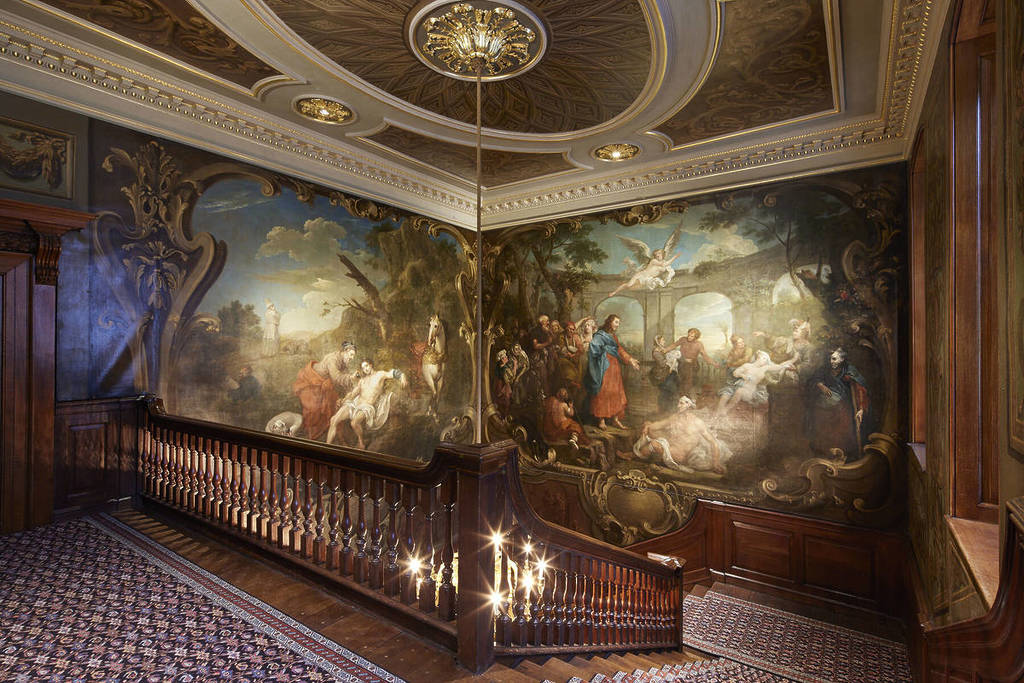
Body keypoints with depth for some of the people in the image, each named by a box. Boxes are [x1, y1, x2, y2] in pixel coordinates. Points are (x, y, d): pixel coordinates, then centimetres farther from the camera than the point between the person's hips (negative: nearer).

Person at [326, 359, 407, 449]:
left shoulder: (380, 374, 7)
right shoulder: (362, 380, 23)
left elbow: (395, 373, -2)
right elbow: (353, 393, 23)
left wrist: (402, 378, -23)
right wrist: (342, 400, 7)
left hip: (368, 407, -6)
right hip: (355, 404, 6)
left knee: (355, 422, -36)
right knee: (334, 420, -13)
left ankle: (362, 443, -9)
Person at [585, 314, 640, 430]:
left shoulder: (613, 336, 19)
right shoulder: (600, 335, -6)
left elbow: (620, 350, 22)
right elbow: (593, 345, -22)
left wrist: (630, 360, 19)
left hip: (614, 368, 8)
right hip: (605, 368, -8)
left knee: (616, 393, 8)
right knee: (603, 393, -5)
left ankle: (615, 418, 14)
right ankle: (601, 420, 1)